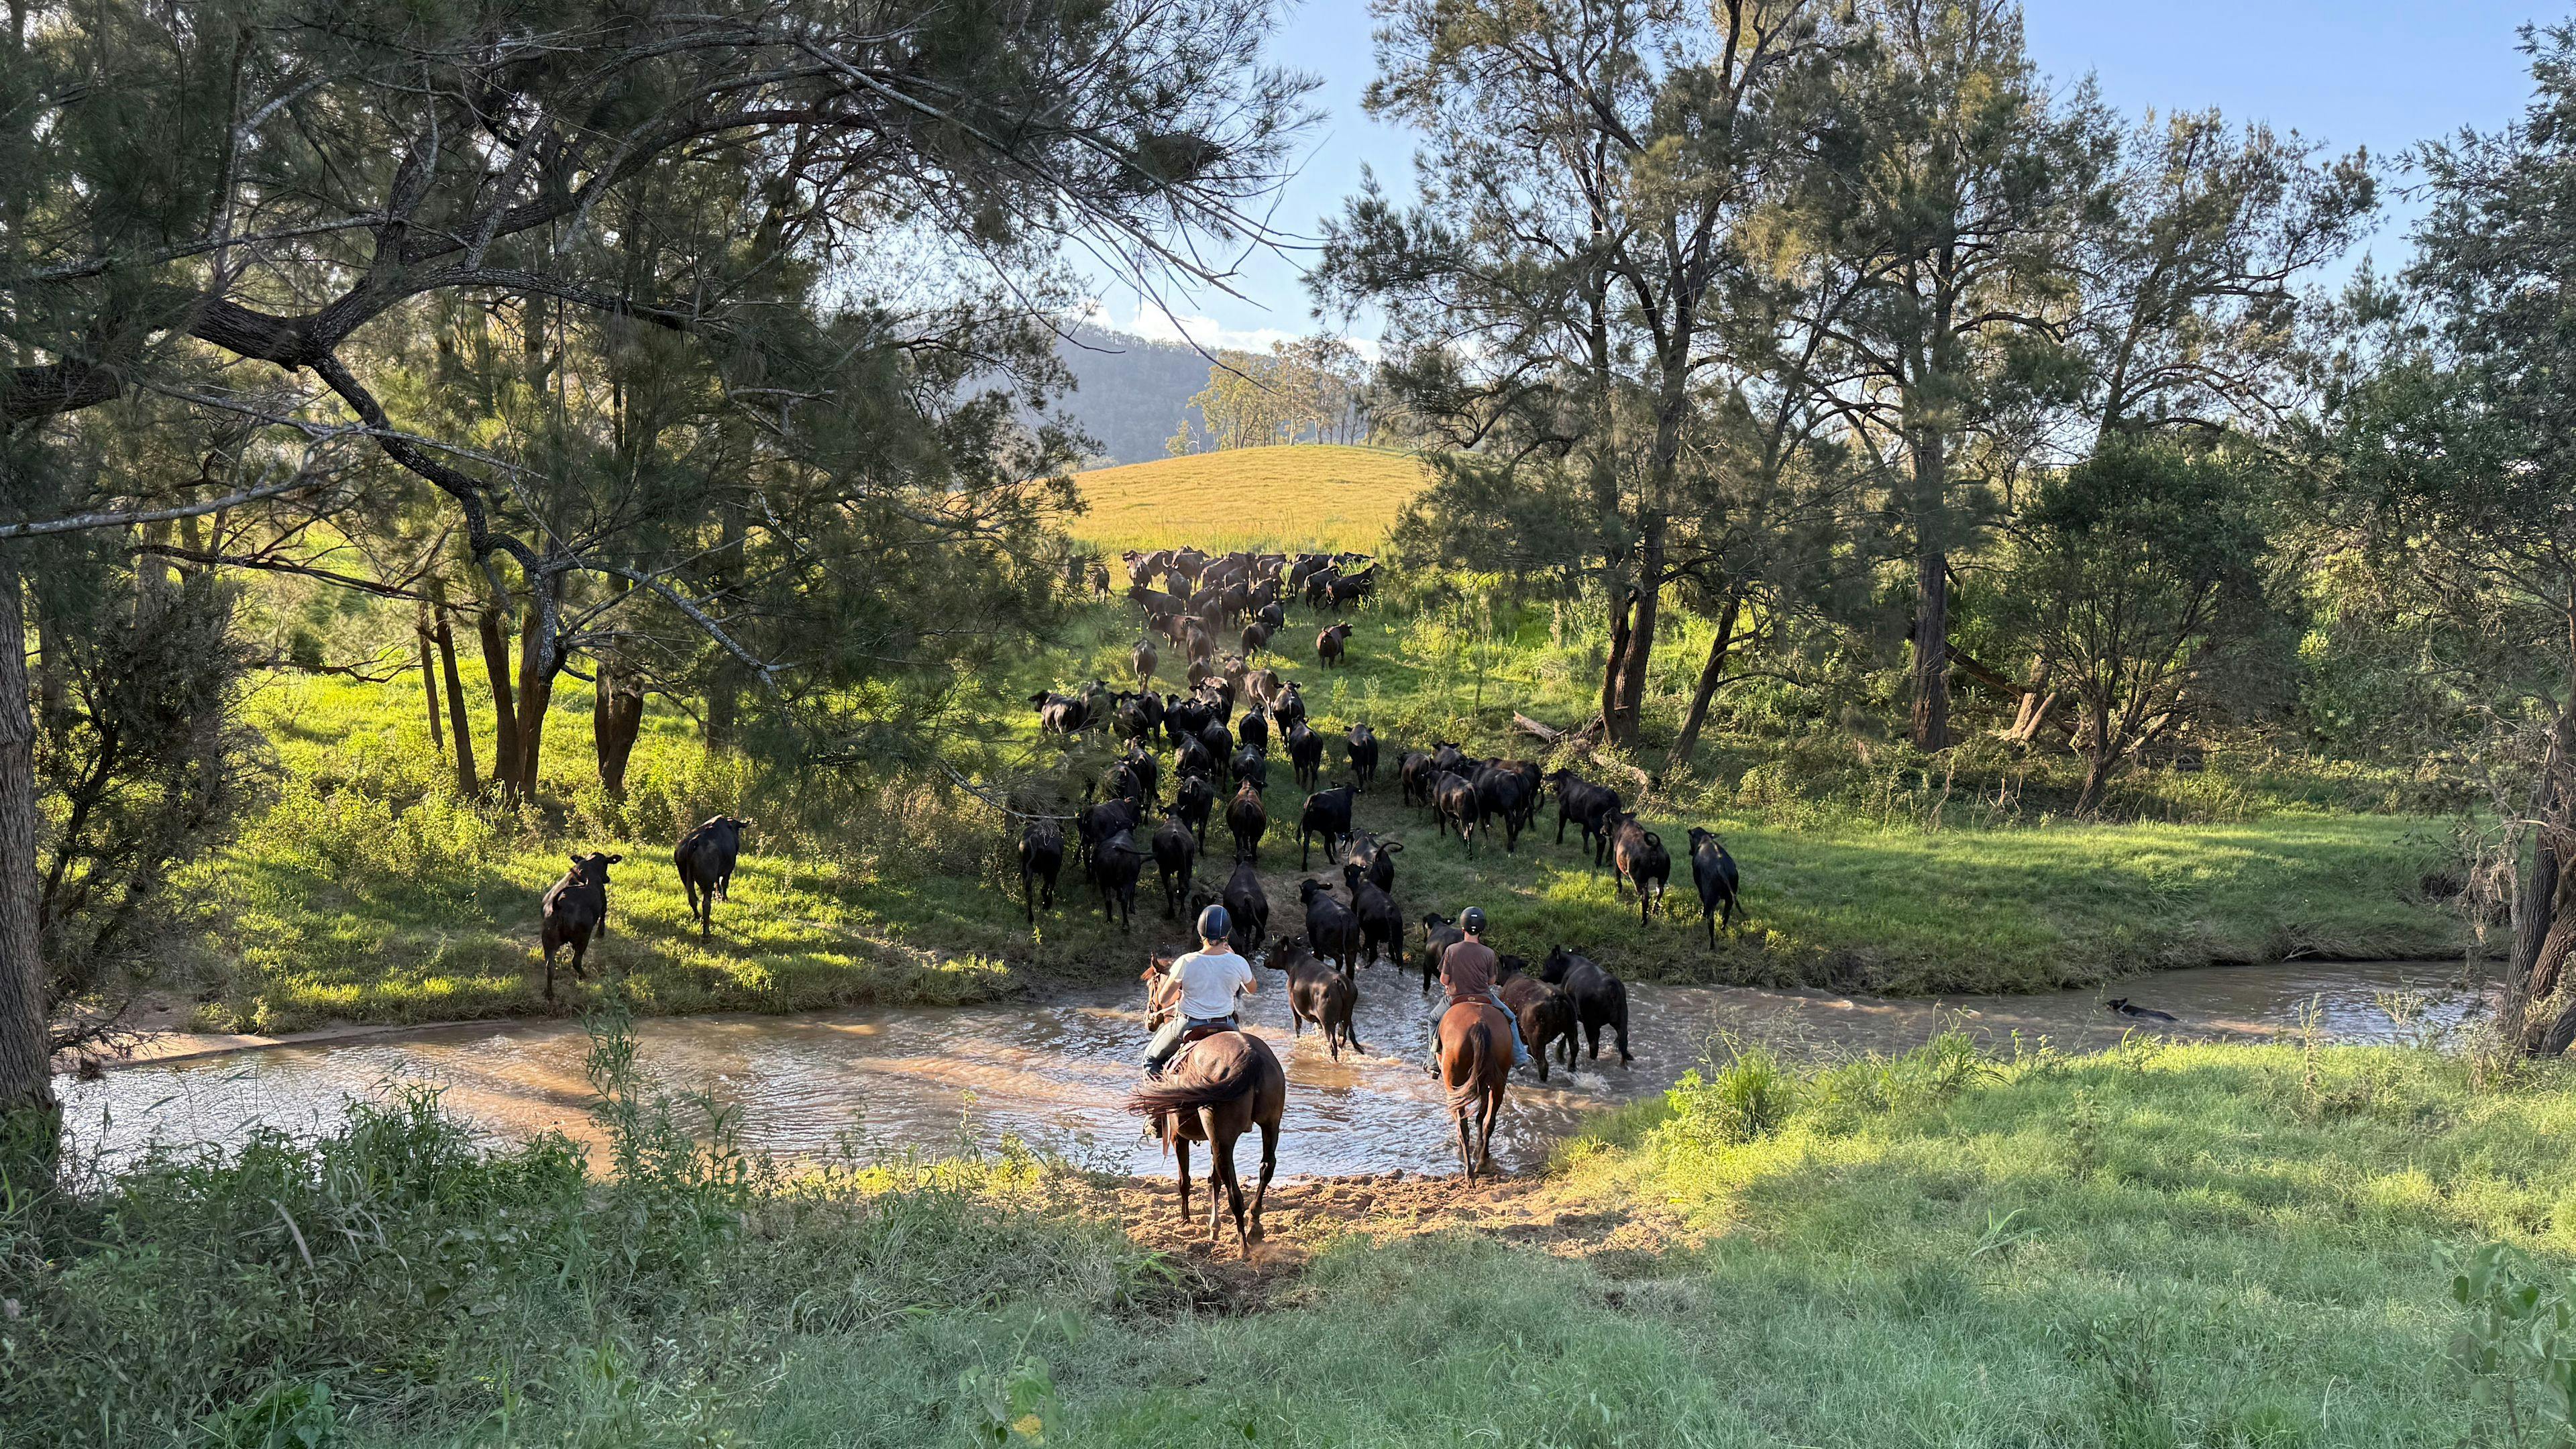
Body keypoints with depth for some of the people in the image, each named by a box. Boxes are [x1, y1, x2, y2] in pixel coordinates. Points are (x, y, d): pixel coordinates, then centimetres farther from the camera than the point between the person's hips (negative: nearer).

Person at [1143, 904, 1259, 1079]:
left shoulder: (1185, 963, -17)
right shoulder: (1238, 963, -12)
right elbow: (1252, 988, 10)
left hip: (1187, 1025, -2)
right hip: (1225, 1025, 2)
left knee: (1151, 1058, 21)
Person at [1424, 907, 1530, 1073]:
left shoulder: (1452, 950, -15)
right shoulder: (1488, 953, -14)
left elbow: (1444, 981, -9)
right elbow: (1491, 981, -2)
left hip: (1456, 999, 0)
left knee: (1433, 1019, 27)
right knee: (1510, 1018, 25)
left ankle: (1434, 1062, 24)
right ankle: (1519, 1058, 27)